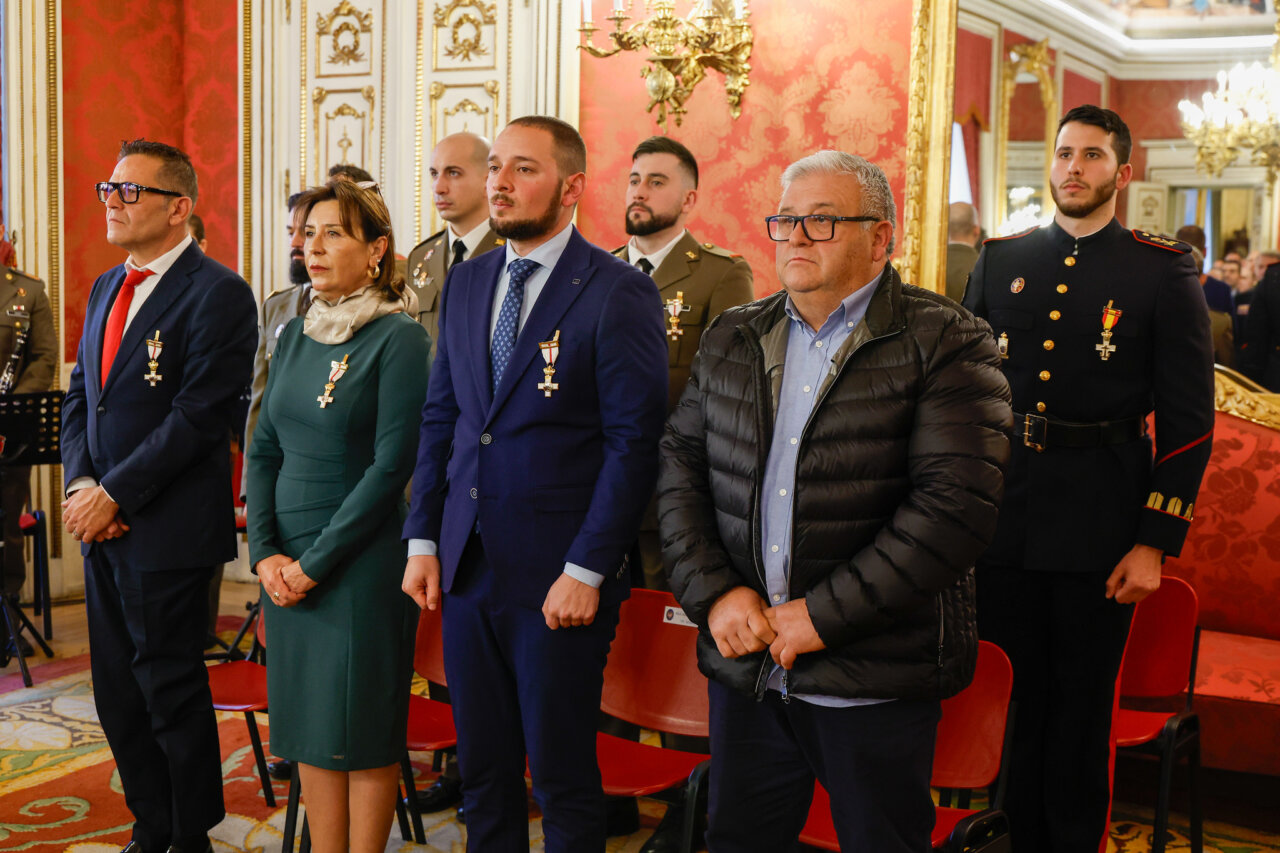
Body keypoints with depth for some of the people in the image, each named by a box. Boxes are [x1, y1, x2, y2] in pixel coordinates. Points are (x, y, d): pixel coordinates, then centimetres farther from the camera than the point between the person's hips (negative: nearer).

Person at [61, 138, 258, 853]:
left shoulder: (218, 293, -12)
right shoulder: (107, 289, 14)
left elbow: (199, 417, -18)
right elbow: (81, 396, 15)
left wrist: (114, 495, -16)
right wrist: (81, 483, -1)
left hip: (168, 528, -8)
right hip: (103, 525, 8)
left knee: (171, 689, 3)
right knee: (118, 692, 14)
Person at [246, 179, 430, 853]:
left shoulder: (399, 338, -10)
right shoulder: (296, 335, 10)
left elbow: (392, 467, -15)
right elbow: (264, 450, 10)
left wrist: (316, 561, -14)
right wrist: (265, 550, -3)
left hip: (361, 563, -6)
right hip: (286, 563, 6)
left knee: (363, 729, 4)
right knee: (308, 725, 13)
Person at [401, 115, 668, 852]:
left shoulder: (620, 292, -9)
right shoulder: (467, 283, 11)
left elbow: (634, 441, -12)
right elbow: (441, 418, 14)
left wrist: (587, 571, -15)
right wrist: (424, 541, 7)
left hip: (560, 577, -6)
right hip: (468, 566, 6)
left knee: (562, 778, 6)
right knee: (482, 770, 15)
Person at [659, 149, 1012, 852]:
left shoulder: (946, 344, -8)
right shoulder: (730, 340, 11)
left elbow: (958, 500, -18)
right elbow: (681, 466, 10)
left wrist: (826, 615, -18)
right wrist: (712, 592, -6)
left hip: (877, 681, -4)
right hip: (745, 668, 5)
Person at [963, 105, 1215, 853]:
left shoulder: (1165, 272, -2)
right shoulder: (1002, 260, 8)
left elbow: (1189, 419, -4)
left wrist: (1156, 542, -9)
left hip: (1099, 531, -3)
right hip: (1000, 520, 3)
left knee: (1082, 708, 9)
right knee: (1010, 700, 13)